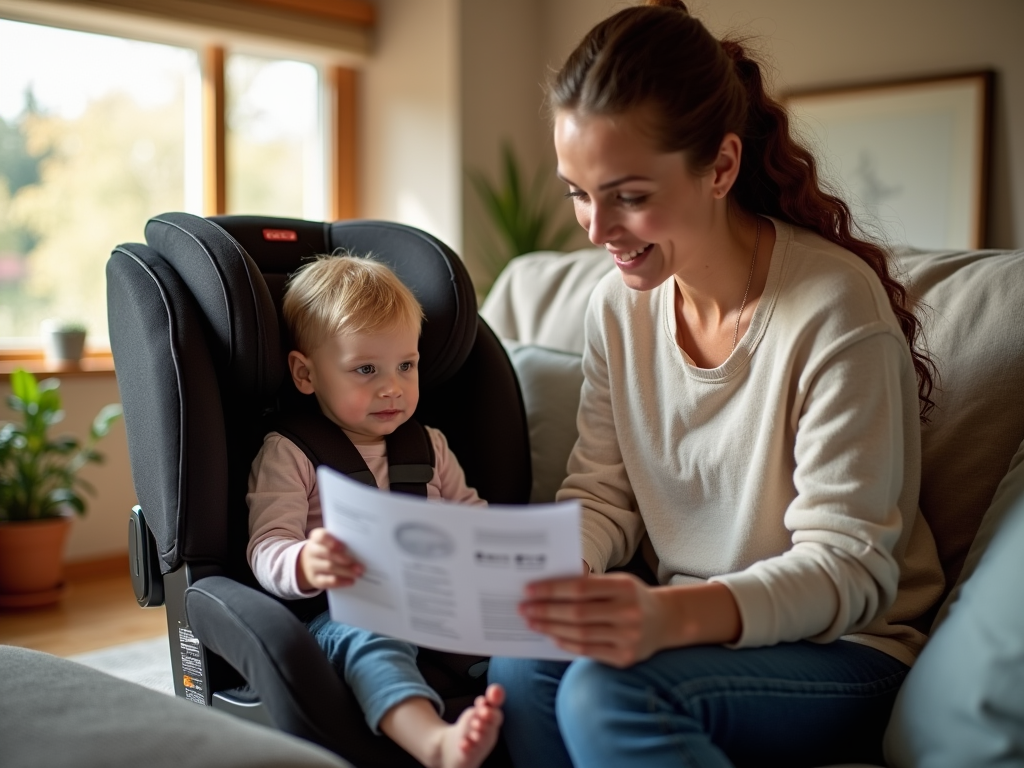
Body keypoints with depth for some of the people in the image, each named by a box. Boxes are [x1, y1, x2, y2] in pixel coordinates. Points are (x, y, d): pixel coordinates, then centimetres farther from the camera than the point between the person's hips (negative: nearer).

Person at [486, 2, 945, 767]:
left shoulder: (833, 305, -19)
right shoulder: (619, 304, 0)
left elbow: (848, 568, -19)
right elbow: (602, 497, 5)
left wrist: (675, 615, -37)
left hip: (847, 652, -5)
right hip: (689, 628, 5)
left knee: (606, 691, -32)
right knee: (521, 667, -25)